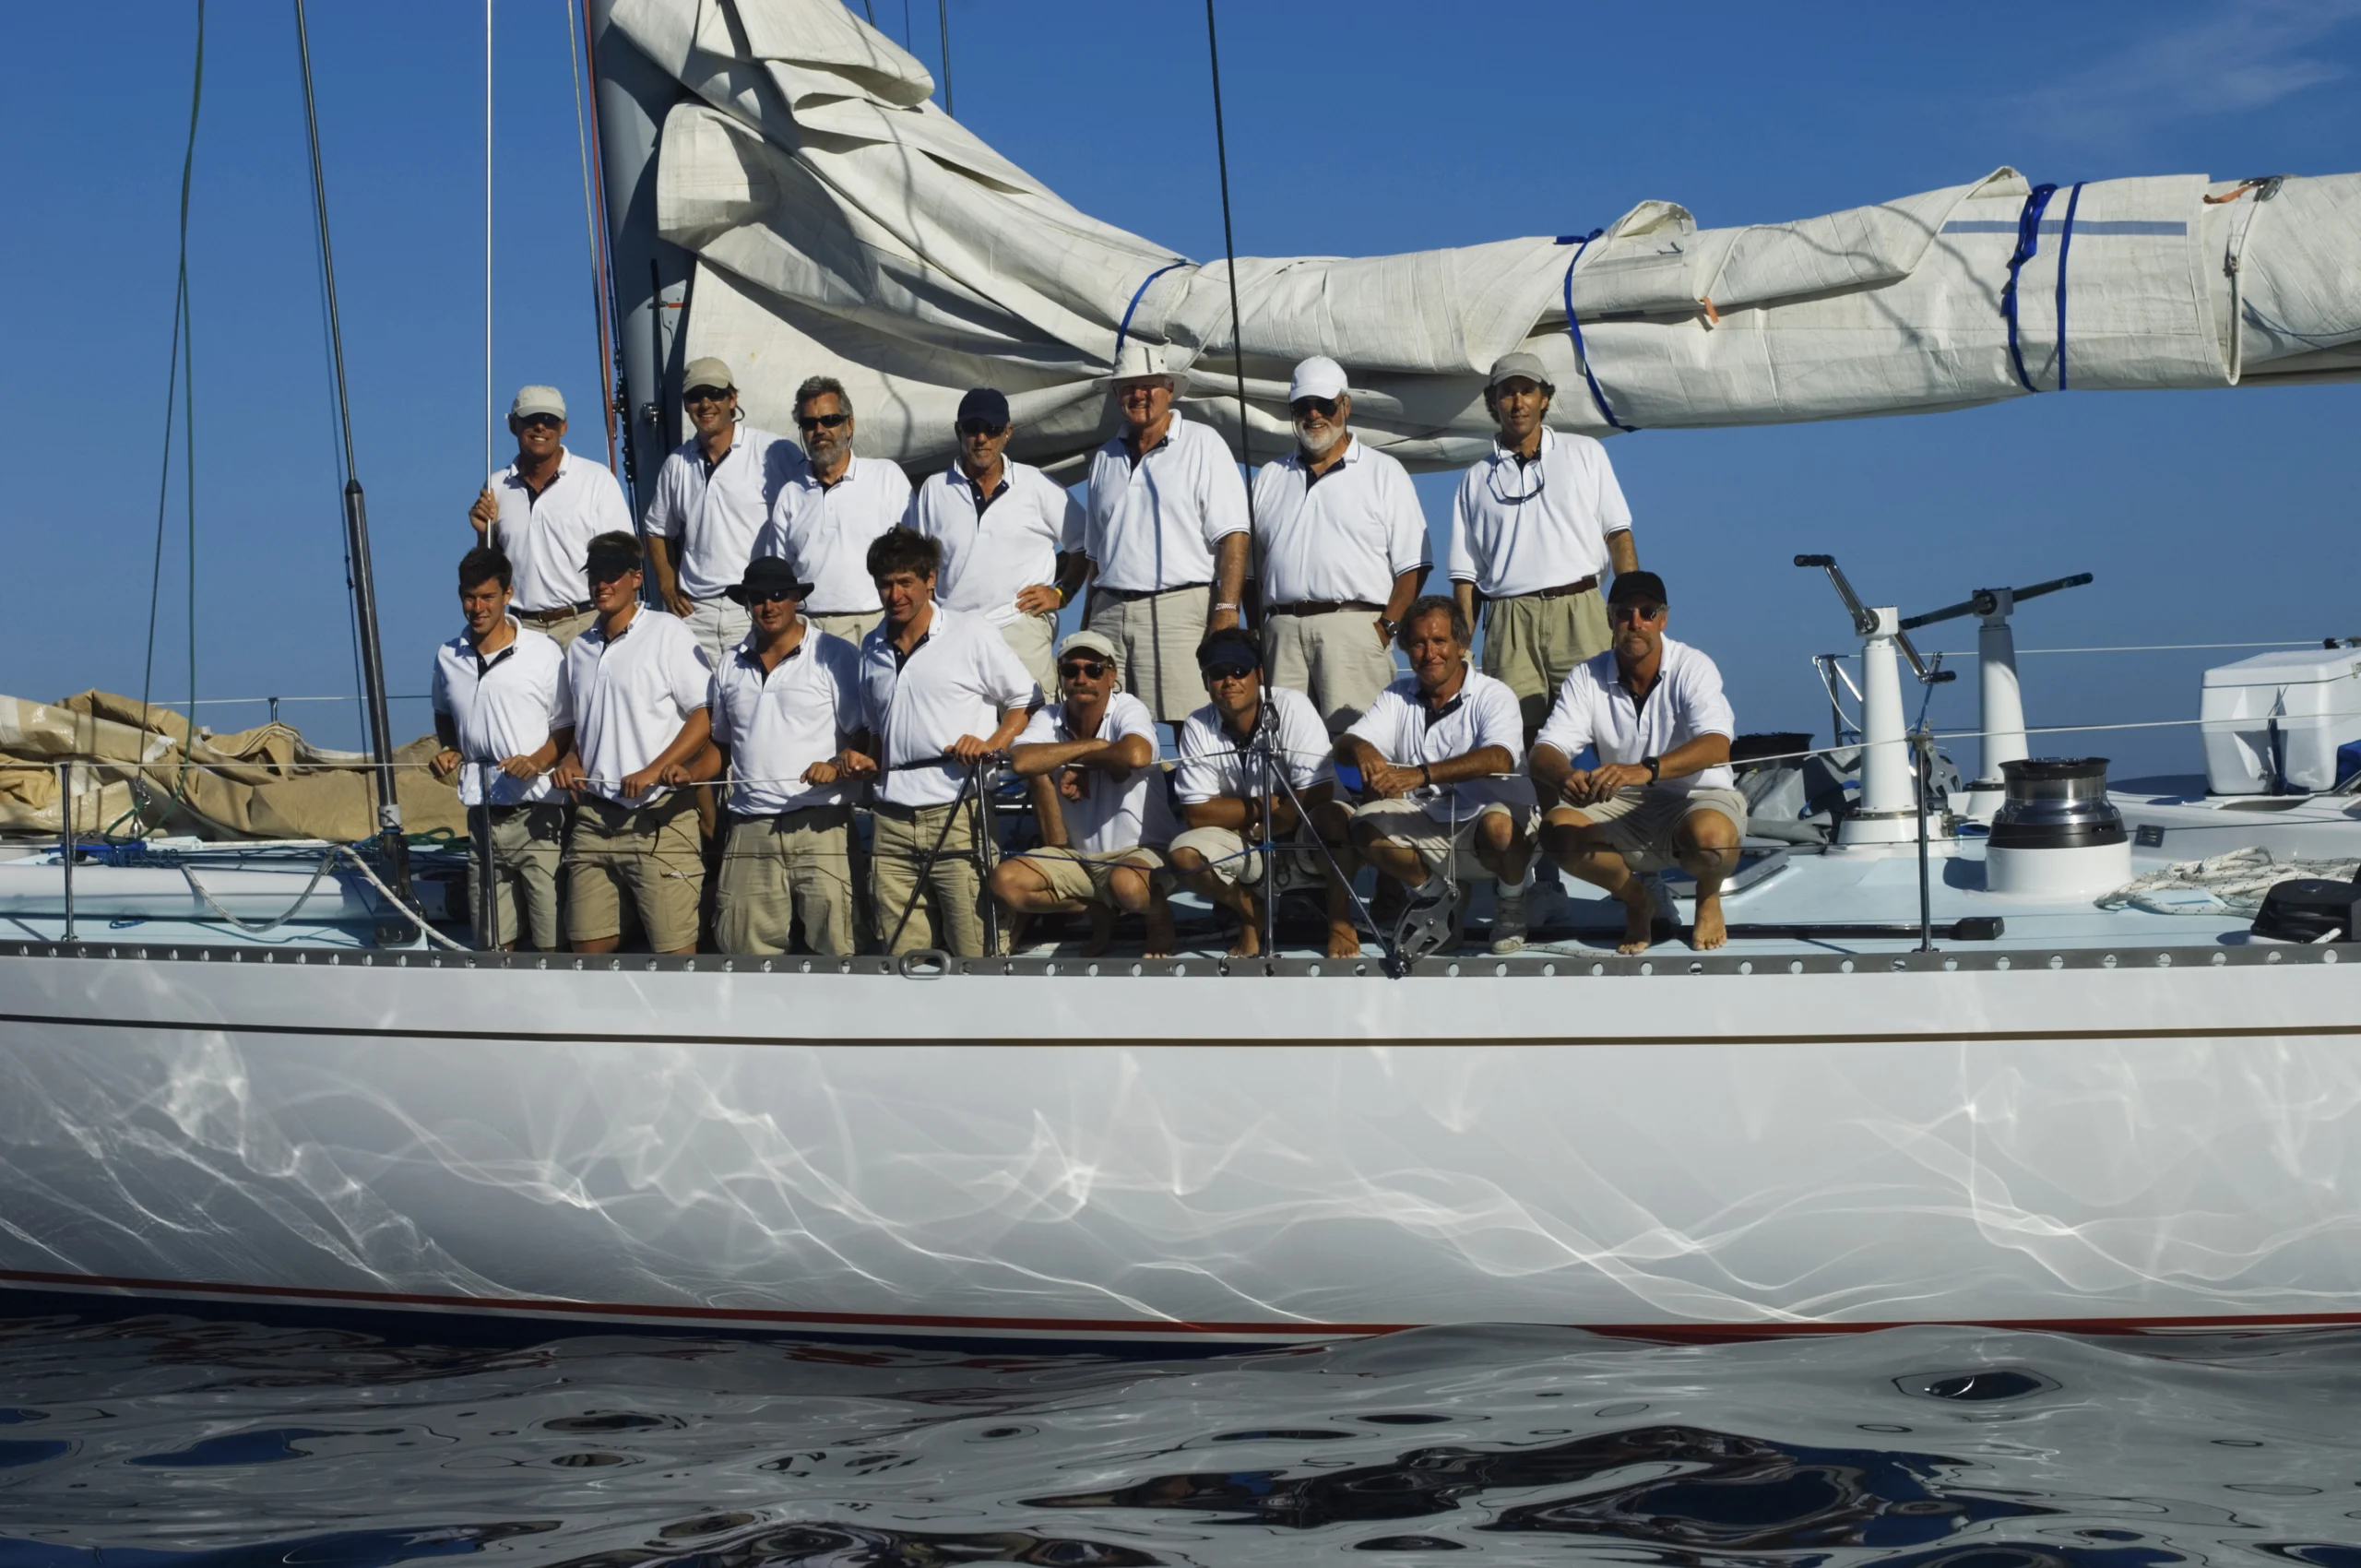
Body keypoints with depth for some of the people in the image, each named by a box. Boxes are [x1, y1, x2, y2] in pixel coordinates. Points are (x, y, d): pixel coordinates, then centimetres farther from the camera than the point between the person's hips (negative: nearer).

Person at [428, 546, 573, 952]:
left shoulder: (544, 652, -4)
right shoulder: (448, 657, 9)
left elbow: (567, 729, 2)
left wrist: (537, 761, -16)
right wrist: (450, 752, 9)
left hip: (538, 815, -5)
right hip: (482, 816, 5)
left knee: (553, 940, -7)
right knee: (493, 941, 9)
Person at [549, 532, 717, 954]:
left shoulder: (666, 631, -3)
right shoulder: (580, 647, 16)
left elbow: (706, 714, -8)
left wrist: (653, 771, -15)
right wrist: (570, 760, 7)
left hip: (657, 820, -6)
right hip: (593, 819, 7)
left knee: (674, 948, -8)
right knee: (589, 944, 7)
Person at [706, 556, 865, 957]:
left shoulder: (836, 656, 1)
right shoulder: (730, 667, 18)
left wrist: (837, 766, -20)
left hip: (820, 823, -5)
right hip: (750, 829, 5)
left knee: (833, 942, -9)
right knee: (745, 945, 2)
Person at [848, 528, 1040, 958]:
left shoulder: (971, 633, 0)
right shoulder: (873, 648, 17)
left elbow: (1026, 700, 5)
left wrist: (991, 745, -11)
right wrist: (868, 761, 9)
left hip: (959, 817, -5)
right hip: (894, 822, 5)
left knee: (976, 951, -10)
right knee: (903, 955, 3)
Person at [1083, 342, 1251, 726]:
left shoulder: (1203, 445, 3)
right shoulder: (1105, 459, 20)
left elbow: (1233, 536, -5)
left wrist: (1226, 609, -15)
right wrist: (1088, 619, 16)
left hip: (1177, 608, -5)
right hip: (1110, 610, 5)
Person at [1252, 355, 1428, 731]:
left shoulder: (1384, 473, 9)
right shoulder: (1270, 478, 21)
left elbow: (1413, 565, 3)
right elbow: (1251, 565, 20)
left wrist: (1386, 628, -8)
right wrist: (1257, 630, 8)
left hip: (1355, 628, -4)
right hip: (1282, 630, 4)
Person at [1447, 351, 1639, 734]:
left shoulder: (1584, 453, 16)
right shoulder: (1476, 480, 17)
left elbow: (1619, 534, 11)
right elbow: (1466, 573, 14)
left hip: (1579, 615, 0)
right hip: (1510, 621, 1)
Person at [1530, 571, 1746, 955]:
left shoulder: (1692, 668, -15)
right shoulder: (1587, 678, -5)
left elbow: (1716, 747, -31)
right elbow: (1545, 753, -13)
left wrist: (1647, 770, -49)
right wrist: (1565, 776, -40)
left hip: (1698, 797, -3)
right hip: (1625, 808, 3)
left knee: (1708, 834, -38)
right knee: (1557, 829, -25)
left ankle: (1708, 898, 1)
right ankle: (1635, 899, 5)